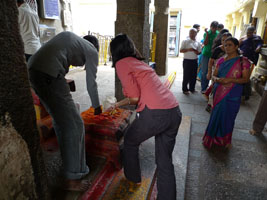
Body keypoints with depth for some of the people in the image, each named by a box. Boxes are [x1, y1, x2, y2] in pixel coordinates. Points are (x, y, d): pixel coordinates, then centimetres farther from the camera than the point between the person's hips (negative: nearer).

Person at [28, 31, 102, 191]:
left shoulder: (69, 36, 28)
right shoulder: (92, 51, 10)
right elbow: (91, 83, 14)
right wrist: (97, 105, 28)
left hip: (32, 68, 9)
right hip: (49, 74, -9)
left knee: (59, 118, 22)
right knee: (74, 124, -2)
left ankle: (68, 157, 40)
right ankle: (72, 179, 5)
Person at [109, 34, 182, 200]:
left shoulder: (121, 63, 1)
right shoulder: (140, 62, 24)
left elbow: (135, 97, -8)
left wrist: (126, 101, 15)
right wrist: (118, 105, 39)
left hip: (154, 113, -7)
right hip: (175, 111, 7)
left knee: (130, 142, 23)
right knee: (165, 161, 17)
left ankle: (133, 178, 45)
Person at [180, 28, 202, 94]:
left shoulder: (198, 43, 8)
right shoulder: (185, 41, -2)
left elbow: (199, 52, 10)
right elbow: (181, 50, -6)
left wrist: (195, 50, -10)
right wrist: (188, 49, -20)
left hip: (195, 61, 4)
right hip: (187, 60, -4)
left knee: (194, 75, 9)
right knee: (186, 75, 0)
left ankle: (192, 88, 24)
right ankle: (185, 89, 12)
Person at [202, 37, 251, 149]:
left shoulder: (242, 61, -5)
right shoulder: (221, 60, 6)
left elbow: (245, 79, -7)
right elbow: (214, 75, 8)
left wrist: (230, 80, -22)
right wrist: (217, 79, -16)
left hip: (232, 95, -2)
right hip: (219, 93, 3)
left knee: (228, 117, 8)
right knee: (216, 115, 9)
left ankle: (225, 140, 30)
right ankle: (214, 137, 28)